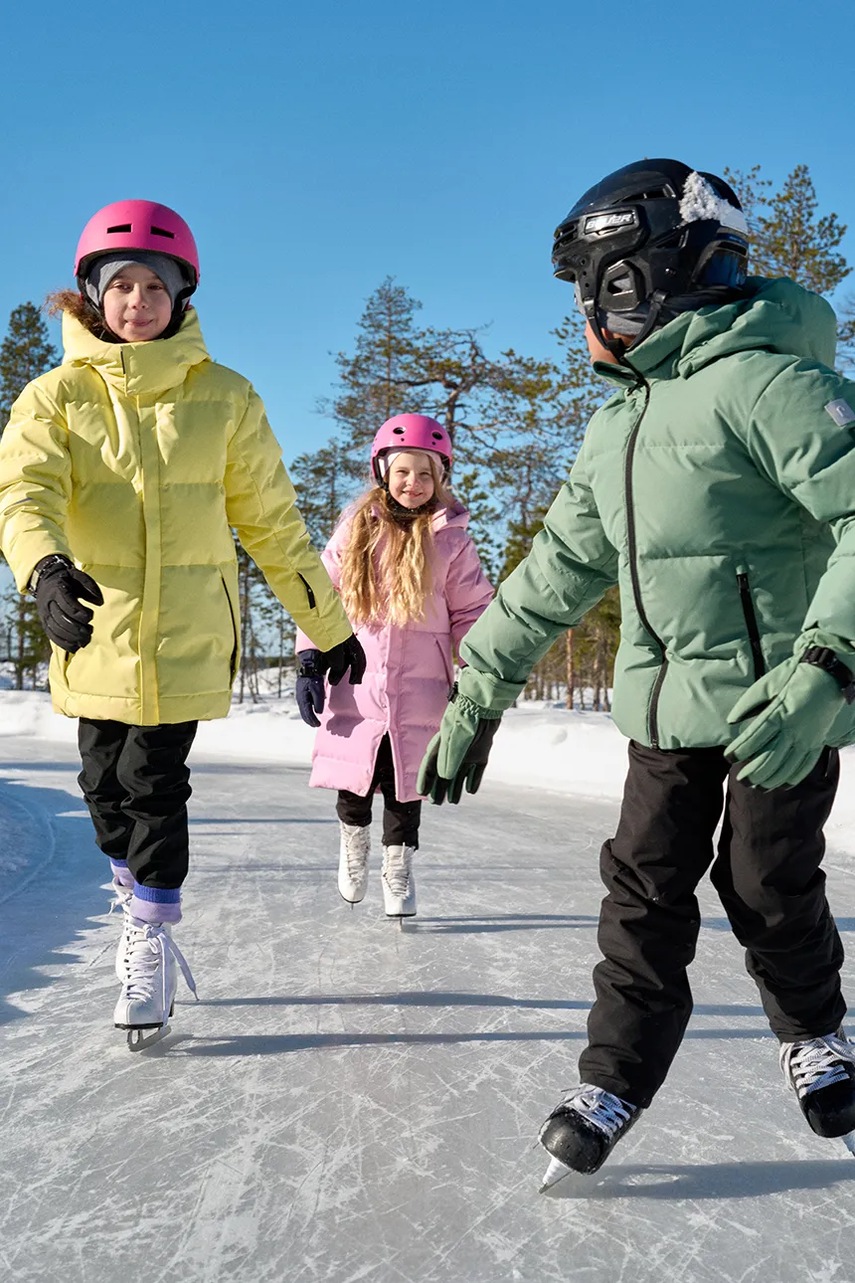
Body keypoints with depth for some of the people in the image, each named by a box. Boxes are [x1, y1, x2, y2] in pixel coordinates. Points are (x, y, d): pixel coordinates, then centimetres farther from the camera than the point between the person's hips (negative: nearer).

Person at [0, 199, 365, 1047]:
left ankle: (148, 943, 18)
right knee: (106, 786, 11)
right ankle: (141, 901, 39)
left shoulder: (223, 397, 1)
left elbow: (270, 521, 4)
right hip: (92, 626, 2)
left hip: (187, 632, -2)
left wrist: (329, 625, 5)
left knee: (154, 784, -3)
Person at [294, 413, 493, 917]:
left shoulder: (452, 539, 1)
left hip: (419, 692, -1)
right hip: (355, 686, 1)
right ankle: (353, 839, 35)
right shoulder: (355, 528, 4)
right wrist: (310, 663, 2)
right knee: (355, 784, 4)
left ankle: (398, 867, 26)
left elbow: (472, 612, 5)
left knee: (405, 784, 5)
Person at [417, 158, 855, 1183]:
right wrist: (478, 690, 11)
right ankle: (615, 1078, 21)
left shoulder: (761, 380, -16)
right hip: (666, 709, 7)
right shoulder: (619, 424, 11)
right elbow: (561, 566, 13)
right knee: (643, 886, 7)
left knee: (767, 886, 8)